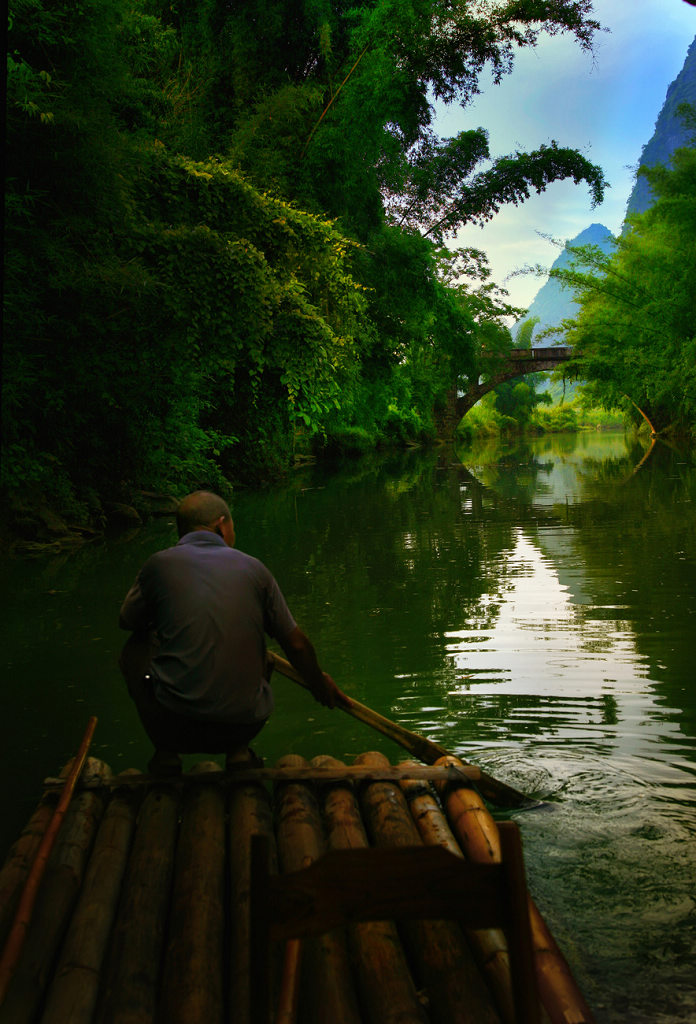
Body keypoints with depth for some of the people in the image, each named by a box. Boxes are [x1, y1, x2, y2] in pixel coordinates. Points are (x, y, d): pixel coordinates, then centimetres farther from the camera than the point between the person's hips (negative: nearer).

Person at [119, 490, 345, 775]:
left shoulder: (159, 564, 1)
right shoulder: (252, 567, 6)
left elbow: (126, 620, 19)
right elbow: (297, 645, 10)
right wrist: (320, 685, 29)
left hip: (174, 725, -2)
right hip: (243, 726, 2)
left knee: (136, 647, 23)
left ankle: (165, 755, 15)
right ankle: (239, 752, 14)